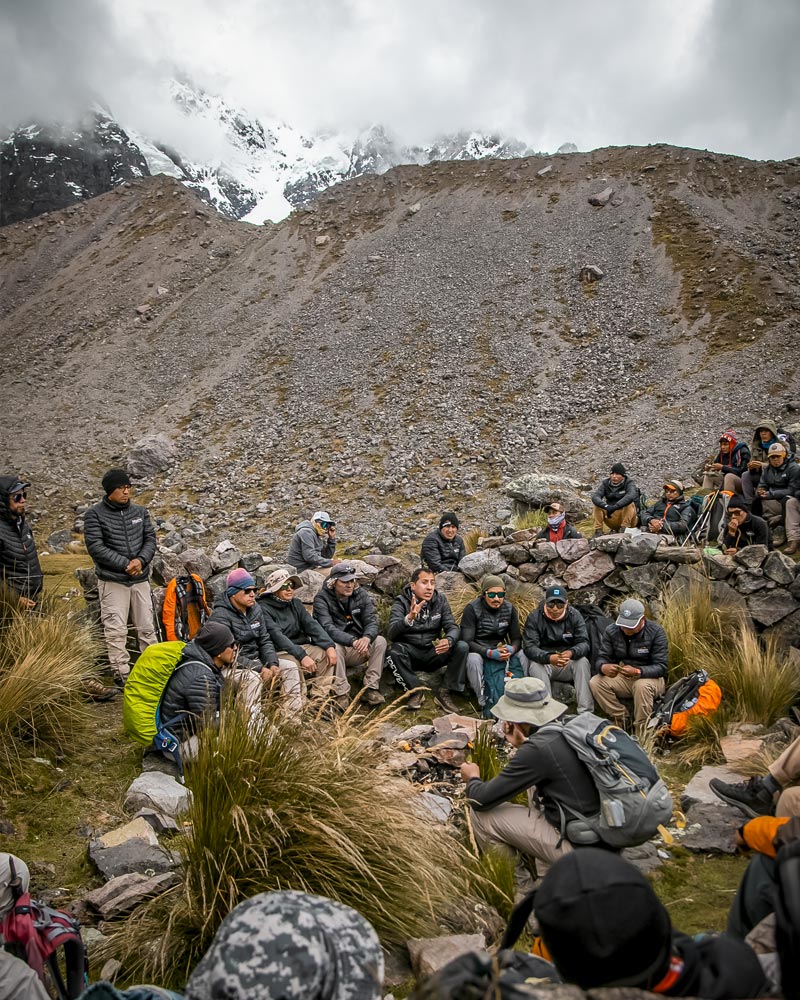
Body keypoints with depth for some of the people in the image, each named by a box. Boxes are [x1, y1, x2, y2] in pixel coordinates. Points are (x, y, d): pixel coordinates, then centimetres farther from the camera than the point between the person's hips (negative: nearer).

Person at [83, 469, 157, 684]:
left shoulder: (140, 512, 8)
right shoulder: (95, 515, -5)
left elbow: (150, 539, 7)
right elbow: (95, 546, -12)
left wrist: (141, 560, -13)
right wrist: (125, 564, -17)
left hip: (140, 579, 4)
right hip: (113, 581, -4)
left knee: (147, 627, 9)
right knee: (116, 631, -2)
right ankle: (121, 673, 6)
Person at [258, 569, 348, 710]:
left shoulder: (295, 604, 14)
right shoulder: (263, 608, -9)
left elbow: (312, 625, 1)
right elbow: (277, 636, -20)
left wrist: (329, 646, -15)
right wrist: (302, 656, -30)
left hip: (301, 646, 7)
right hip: (279, 653, -7)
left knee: (330, 656, -13)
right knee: (294, 665, -35)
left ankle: (340, 697, -12)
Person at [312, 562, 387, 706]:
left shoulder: (361, 595, 2)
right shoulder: (322, 599, -11)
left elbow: (372, 621, -8)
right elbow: (328, 628, -24)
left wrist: (366, 637, -34)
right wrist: (353, 641, -39)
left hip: (357, 651, 4)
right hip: (337, 648, -4)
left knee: (380, 641, -20)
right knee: (335, 646, -35)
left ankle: (370, 689, -18)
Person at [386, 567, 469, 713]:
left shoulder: (440, 600, 0)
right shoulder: (401, 602, -11)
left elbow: (452, 627, -5)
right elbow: (392, 634, -24)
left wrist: (448, 640, -31)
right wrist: (409, 618, -44)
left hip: (433, 653, 3)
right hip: (410, 654, -3)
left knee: (462, 647, -21)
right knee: (394, 652, -34)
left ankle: (445, 693, -10)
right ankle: (415, 692, -14)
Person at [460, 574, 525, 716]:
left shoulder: (509, 609, 0)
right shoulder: (472, 609, -13)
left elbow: (517, 638, 2)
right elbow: (467, 641, -17)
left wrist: (511, 649, -23)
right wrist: (490, 653, -31)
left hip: (501, 651, 4)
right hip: (478, 652, -3)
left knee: (522, 656, -24)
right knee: (473, 659, -37)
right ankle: (485, 702, -26)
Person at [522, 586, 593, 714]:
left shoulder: (575, 616, -4)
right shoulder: (534, 617, -10)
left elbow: (584, 643, -13)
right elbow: (529, 647, -19)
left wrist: (571, 653, -38)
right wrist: (549, 658, -39)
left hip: (568, 664, 1)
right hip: (543, 661, -1)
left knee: (583, 662, -28)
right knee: (535, 666, -33)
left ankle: (586, 712, -30)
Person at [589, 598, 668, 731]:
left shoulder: (656, 632, -15)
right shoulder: (611, 631, -6)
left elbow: (661, 666, -19)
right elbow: (601, 659, -9)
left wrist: (637, 671, -39)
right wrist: (604, 668, -36)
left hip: (649, 677, -3)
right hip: (622, 678, 4)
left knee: (642, 685, -38)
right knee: (595, 682, -22)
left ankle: (641, 729, -19)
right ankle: (620, 717, -4)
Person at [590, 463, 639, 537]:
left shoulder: (629, 483, -8)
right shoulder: (606, 483, 1)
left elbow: (630, 496, -32)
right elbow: (594, 496, -17)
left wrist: (614, 507, -44)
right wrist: (606, 506, -37)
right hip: (612, 519, 3)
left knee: (630, 504, -28)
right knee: (598, 504, -15)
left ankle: (624, 528, -27)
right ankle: (598, 530, -17)